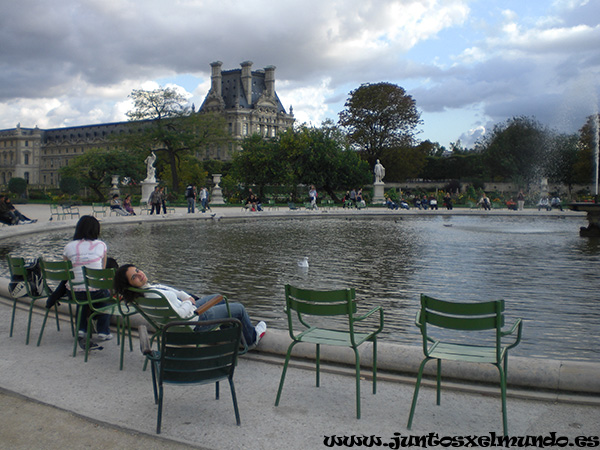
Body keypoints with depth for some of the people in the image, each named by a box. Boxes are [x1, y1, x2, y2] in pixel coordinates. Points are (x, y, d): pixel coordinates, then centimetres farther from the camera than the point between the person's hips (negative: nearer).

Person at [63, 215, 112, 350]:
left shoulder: (69, 247, 2)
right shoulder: (101, 245, 0)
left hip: (75, 293, 2)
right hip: (96, 291, -2)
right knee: (106, 294, 33)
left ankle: (81, 329, 26)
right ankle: (103, 331, 27)